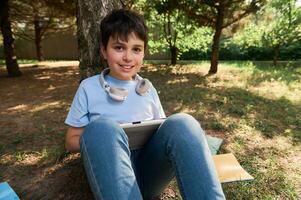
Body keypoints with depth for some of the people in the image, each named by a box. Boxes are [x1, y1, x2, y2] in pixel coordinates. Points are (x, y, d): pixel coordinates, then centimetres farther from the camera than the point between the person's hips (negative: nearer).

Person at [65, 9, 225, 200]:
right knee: (102, 127, -34)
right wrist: (109, 140, -13)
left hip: (149, 172, 2)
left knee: (181, 123, -27)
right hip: (109, 173, -1)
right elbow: (72, 141, 7)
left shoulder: (148, 89, 11)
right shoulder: (89, 88, 4)